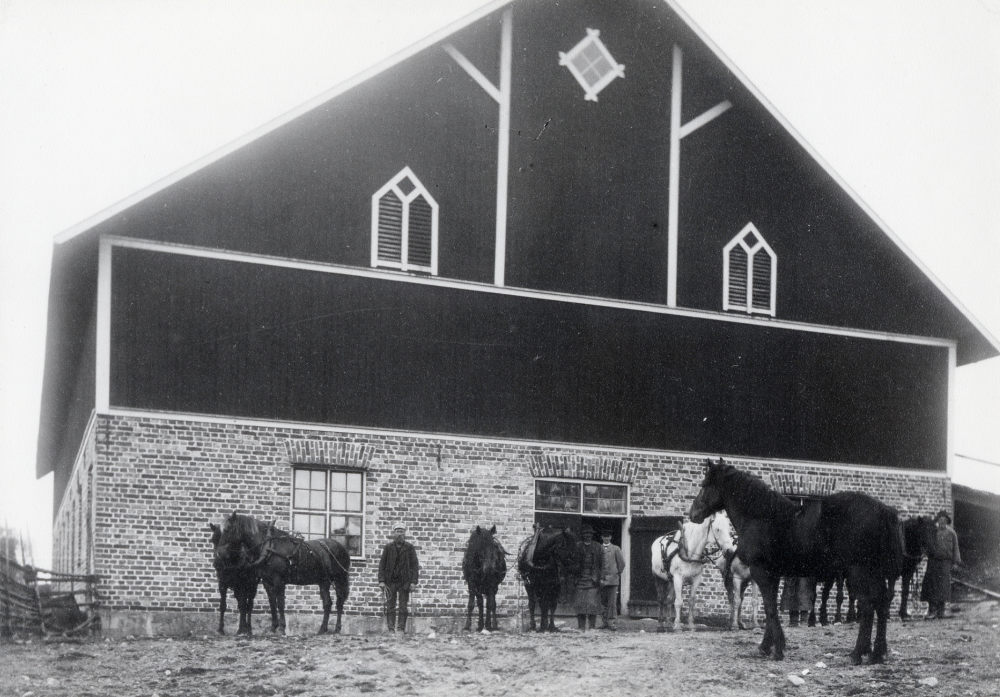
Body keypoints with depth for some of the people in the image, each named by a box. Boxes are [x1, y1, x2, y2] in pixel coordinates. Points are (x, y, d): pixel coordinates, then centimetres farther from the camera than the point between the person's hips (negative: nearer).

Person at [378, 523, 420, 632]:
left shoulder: (409, 548, 5)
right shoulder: (388, 548, 6)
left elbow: (415, 565, 4)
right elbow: (382, 564, 5)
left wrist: (413, 582, -5)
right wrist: (381, 581, -4)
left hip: (405, 581, 0)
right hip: (391, 581, 0)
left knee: (404, 607, -1)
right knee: (390, 606, -1)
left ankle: (401, 628, 5)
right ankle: (391, 628, 3)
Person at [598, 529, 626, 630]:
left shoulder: (616, 549, 6)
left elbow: (622, 564, 9)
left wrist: (617, 574, 9)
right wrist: (599, 577, 7)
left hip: (612, 579, -2)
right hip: (601, 579, 2)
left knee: (612, 602, -7)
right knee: (603, 602, 3)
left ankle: (611, 622, -8)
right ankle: (606, 622, 9)